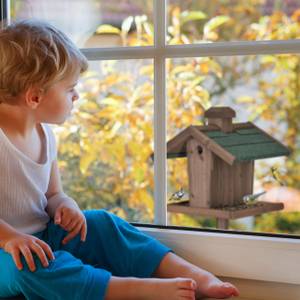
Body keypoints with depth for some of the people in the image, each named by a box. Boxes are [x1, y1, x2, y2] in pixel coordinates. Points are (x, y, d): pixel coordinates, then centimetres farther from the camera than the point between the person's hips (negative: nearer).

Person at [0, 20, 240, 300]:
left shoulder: (44, 135, 7)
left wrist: (65, 206, -7)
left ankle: (194, 276, -12)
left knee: (101, 223, -8)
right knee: (32, 267, -36)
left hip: (44, 235, 8)